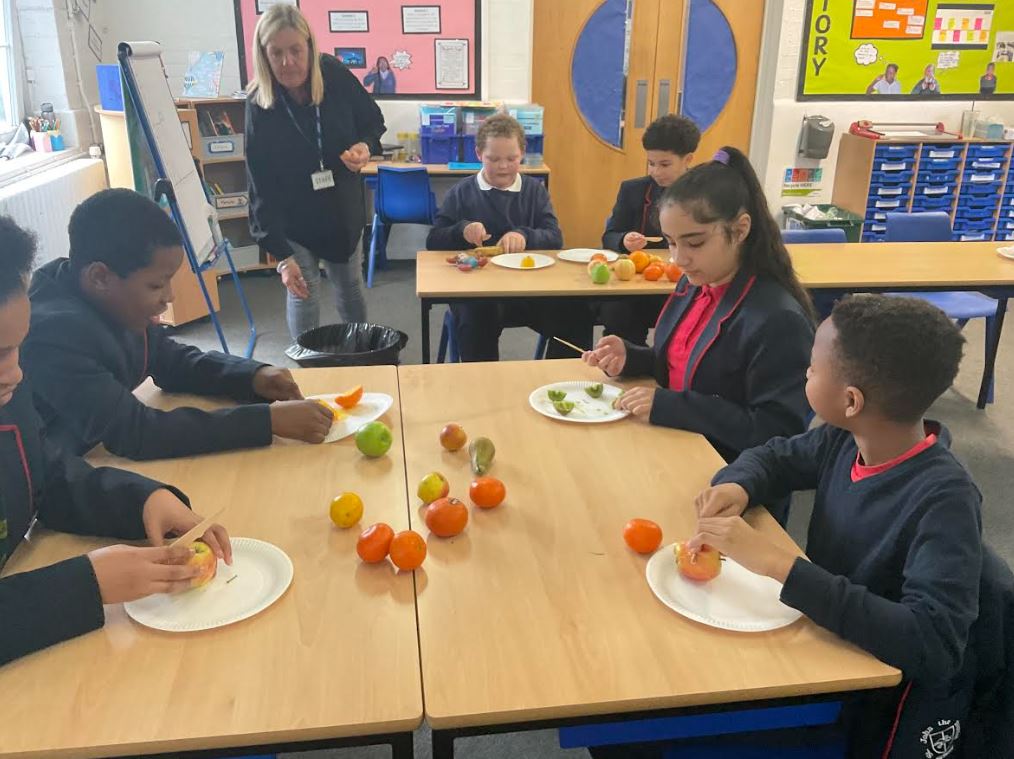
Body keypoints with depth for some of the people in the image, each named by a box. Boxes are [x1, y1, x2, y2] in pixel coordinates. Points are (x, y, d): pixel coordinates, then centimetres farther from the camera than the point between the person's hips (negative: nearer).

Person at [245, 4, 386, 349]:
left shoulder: (335, 75, -16)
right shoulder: (259, 106, -22)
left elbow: (373, 120, 2)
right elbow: (261, 188, -21)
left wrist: (366, 146, -22)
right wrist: (281, 254, -25)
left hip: (343, 210, 3)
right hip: (292, 218, -3)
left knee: (349, 287, 16)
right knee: (302, 293, -3)